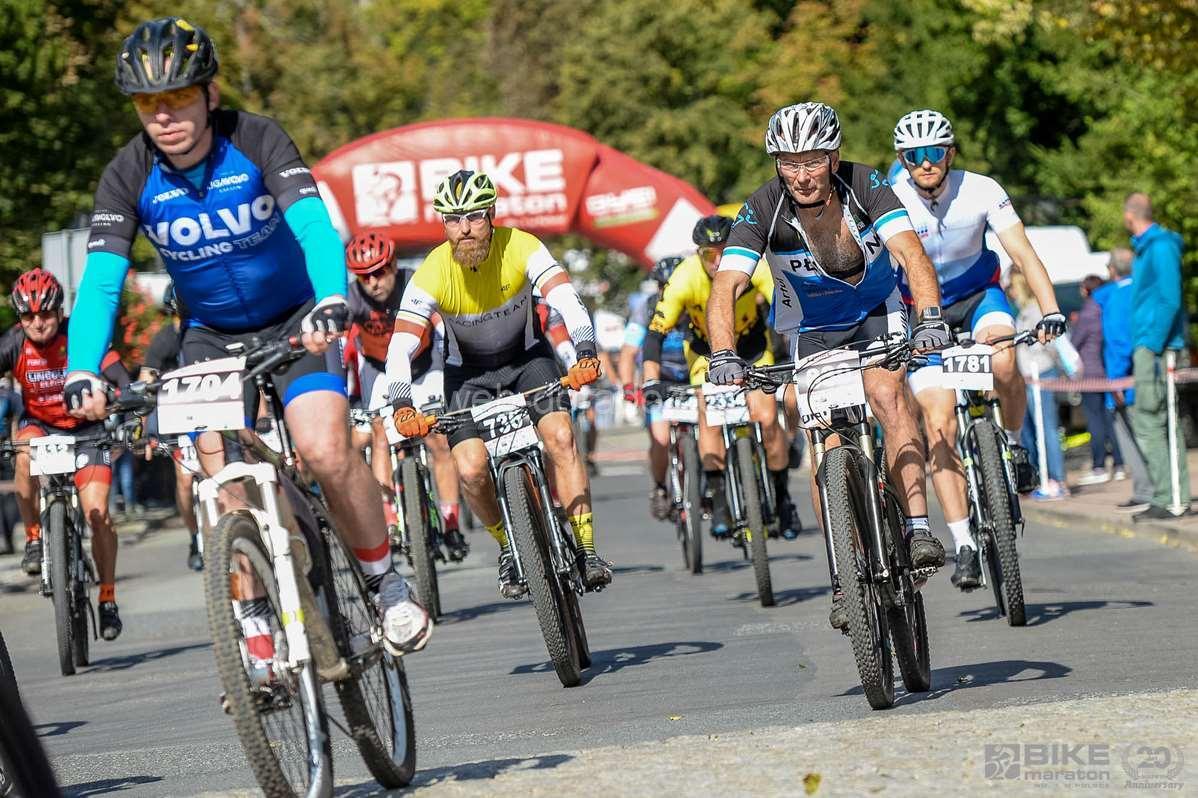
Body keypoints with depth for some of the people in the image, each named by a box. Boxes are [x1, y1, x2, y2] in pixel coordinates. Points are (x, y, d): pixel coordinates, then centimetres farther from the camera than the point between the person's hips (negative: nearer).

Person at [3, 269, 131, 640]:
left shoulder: (81, 337, -22)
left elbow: (123, 382, -28)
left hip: (86, 428, -1)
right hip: (39, 424, 1)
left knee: (97, 513, -13)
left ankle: (108, 598, 4)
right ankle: (34, 537, -14)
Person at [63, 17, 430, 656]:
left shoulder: (256, 140, -21)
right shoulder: (128, 176, -16)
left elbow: (313, 223, -35)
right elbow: (101, 279, -25)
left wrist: (331, 302, -54)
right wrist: (81, 373, -41)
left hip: (294, 321, -2)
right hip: (212, 334, 2)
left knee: (325, 452, -22)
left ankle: (386, 582, -1)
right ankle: (253, 629, 4)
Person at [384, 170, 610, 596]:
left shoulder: (520, 247, -23)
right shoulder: (432, 274, -24)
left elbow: (567, 300, -35)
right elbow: (400, 348, -29)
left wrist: (585, 353, -52)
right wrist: (401, 406, -45)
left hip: (527, 357, 0)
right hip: (469, 372, 0)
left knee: (560, 436, -24)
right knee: (471, 470, -18)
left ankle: (584, 548, -17)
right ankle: (509, 546, 9)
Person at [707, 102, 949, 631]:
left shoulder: (866, 187, -26)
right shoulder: (762, 210, -26)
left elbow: (911, 253, -36)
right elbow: (725, 287, -33)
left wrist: (930, 319, -53)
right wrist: (723, 356, -50)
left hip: (876, 314, -1)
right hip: (810, 330, 1)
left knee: (887, 395, -29)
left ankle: (917, 529, -29)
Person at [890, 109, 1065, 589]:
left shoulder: (980, 191, -19)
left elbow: (1024, 255, -21)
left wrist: (1050, 310, -35)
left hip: (978, 294, 0)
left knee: (1003, 361, -34)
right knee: (939, 422, -13)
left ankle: (1013, 443, -3)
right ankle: (963, 545, -10)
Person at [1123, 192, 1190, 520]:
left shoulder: (1161, 247, -12)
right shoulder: (1144, 248, 17)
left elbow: (1170, 301, -18)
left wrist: (1152, 346, -20)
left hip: (1156, 347, -10)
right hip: (1147, 348, 10)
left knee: (1149, 425, -10)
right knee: (1167, 424, 10)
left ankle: (1168, 500, -9)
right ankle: (1179, 498, 13)